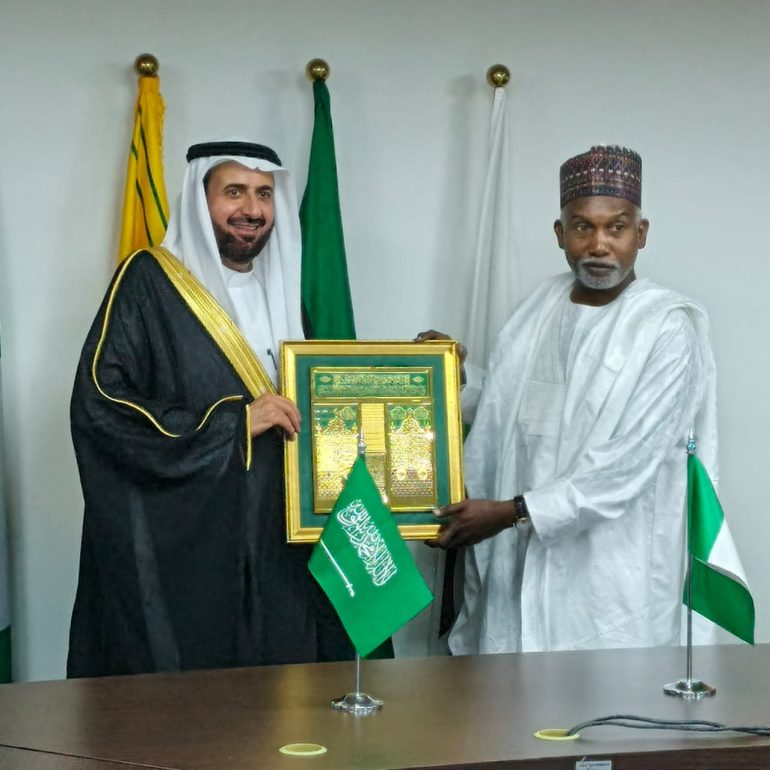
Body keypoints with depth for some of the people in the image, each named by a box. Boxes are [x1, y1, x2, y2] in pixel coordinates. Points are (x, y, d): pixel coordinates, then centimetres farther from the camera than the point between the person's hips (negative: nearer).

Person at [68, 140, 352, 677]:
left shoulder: (282, 291, 15)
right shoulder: (149, 282, -5)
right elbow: (98, 403, -16)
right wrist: (232, 422, -17)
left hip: (274, 554, 6)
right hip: (175, 557, -6)